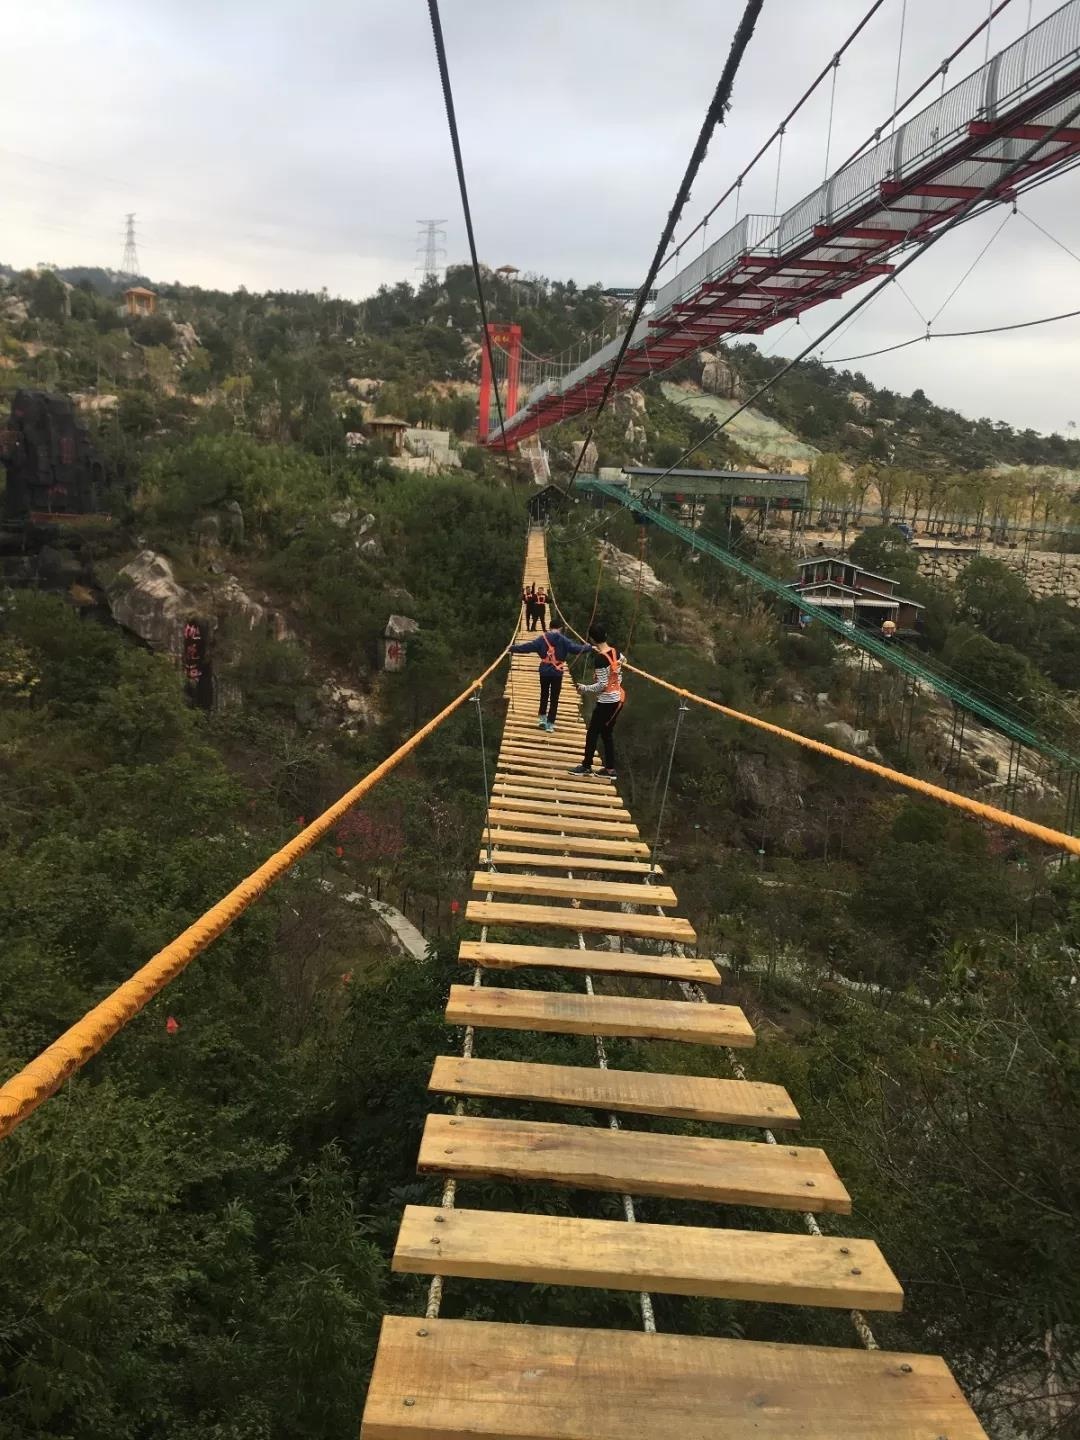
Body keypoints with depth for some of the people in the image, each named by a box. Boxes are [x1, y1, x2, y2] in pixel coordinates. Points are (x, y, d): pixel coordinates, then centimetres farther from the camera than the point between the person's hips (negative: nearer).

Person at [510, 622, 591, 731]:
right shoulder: (563, 640, -7)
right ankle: (550, 724, 8)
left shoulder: (542, 638, -4)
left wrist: (513, 648, 2)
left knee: (544, 695, 21)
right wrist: (589, 647, 3)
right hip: (557, 673, -2)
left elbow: (528, 646, -5)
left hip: (544, 672, 2)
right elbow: (575, 648, -10)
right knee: (554, 699, 7)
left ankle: (542, 719, 22)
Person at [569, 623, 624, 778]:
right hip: (619, 698, 8)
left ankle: (587, 766, 18)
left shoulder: (600, 659, -22)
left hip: (607, 701, -8)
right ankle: (610, 769, 20)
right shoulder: (615, 651, 0)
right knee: (607, 733, 16)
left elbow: (601, 685, -21)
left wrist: (584, 688, -8)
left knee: (592, 732, 7)